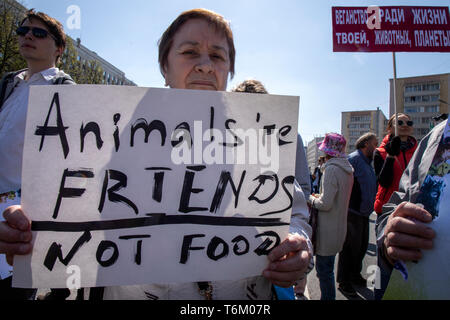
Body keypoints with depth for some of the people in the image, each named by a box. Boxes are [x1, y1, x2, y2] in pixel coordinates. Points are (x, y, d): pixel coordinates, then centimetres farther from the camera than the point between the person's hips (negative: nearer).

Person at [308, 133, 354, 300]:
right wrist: (319, 197, 12)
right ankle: (330, 296, 34)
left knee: (323, 269, 3)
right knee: (328, 268, 21)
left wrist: (311, 199, -5)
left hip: (328, 229, -9)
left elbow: (326, 204, -23)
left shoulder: (332, 168, -20)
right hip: (339, 226, 9)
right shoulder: (347, 168, 9)